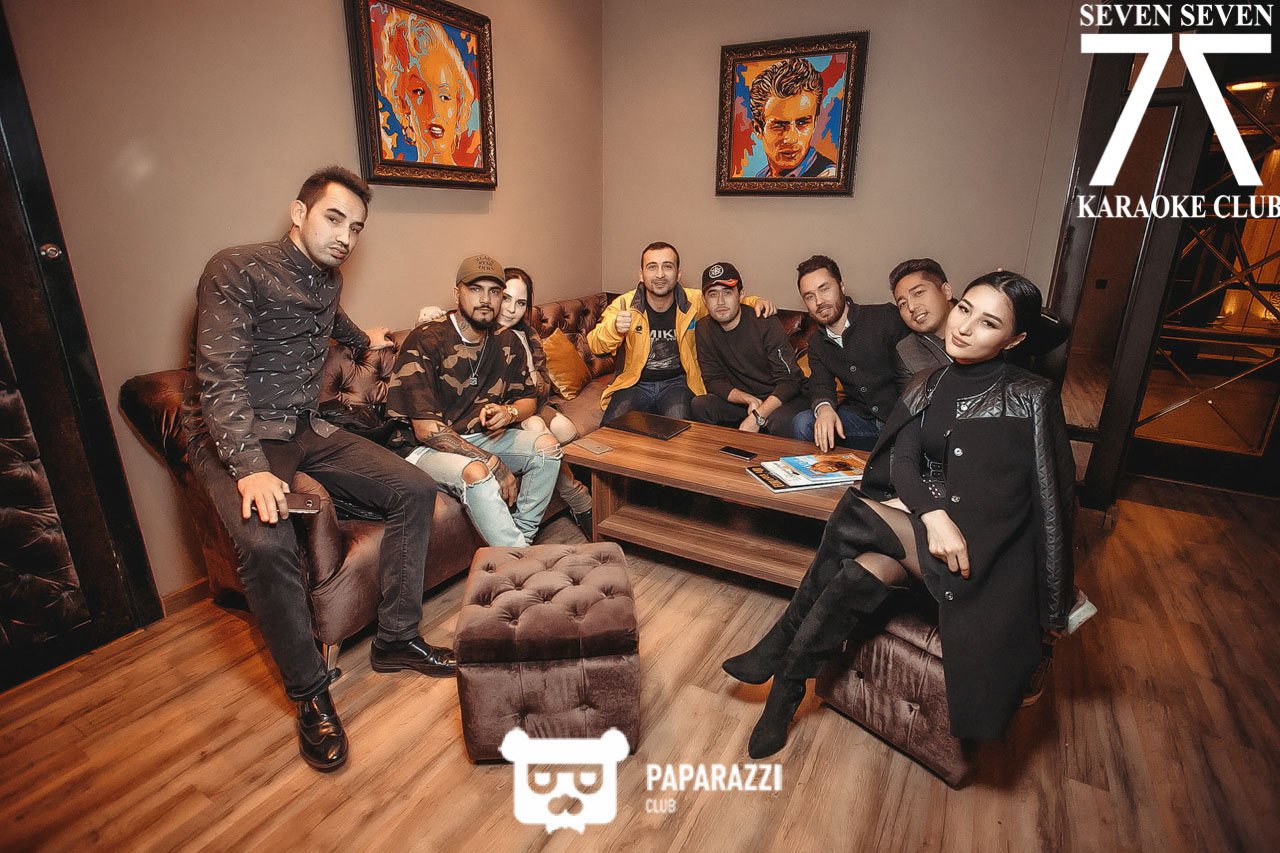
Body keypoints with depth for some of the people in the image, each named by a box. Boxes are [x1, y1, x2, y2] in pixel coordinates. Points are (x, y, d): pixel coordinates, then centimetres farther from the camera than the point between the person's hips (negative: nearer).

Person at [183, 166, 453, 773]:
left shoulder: (327, 280, 11)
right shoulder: (235, 271, -13)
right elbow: (219, 379, -22)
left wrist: (363, 339, 56)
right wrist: (251, 468, -34)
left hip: (308, 431, 7)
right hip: (236, 438, -7)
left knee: (414, 490, -7)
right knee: (267, 544, -34)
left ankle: (396, 639, 3)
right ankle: (310, 694, -12)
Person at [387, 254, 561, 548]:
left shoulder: (506, 342, 4)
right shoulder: (424, 341, -15)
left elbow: (529, 399, 15)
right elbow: (426, 429, -21)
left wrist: (509, 412, -12)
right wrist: (494, 463, -24)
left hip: (482, 437, 6)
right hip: (427, 447, -6)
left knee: (547, 446, -16)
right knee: (475, 471, -36)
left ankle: (521, 538, -14)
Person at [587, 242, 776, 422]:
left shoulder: (694, 302, -3)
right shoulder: (624, 304, -7)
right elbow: (596, 346, -16)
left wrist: (755, 302, -6)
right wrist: (614, 327, -39)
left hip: (677, 382, 0)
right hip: (635, 383, 0)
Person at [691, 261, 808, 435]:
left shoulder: (765, 323, -18)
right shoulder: (703, 329, -3)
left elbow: (789, 380, -21)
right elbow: (713, 380, -3)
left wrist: (757, 417, -34)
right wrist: (749, 399, -21)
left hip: (780, 399, -4)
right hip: (742, 400, 4)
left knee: (780, 420, -36)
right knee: (700, 405, -21)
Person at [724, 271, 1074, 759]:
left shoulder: (1030, 397, -8)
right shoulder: (929, 386, 6)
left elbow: (1051, 493, -9)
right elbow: (901, 460, -4)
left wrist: (1053, 603, -9)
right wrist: (934, 514, -24)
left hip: (983, 542, -4)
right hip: (918, 523, 4)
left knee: (852, 518, -26)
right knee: (869, 572, -29)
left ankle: (780, 646, -9)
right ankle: (787, 688, -14)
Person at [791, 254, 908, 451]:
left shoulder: (886, 317, -9)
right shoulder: (816, 343, 9)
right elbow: (820, 385, -2)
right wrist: (824, 408, -28)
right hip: (860, 416, 4)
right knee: (802, 424, -18)